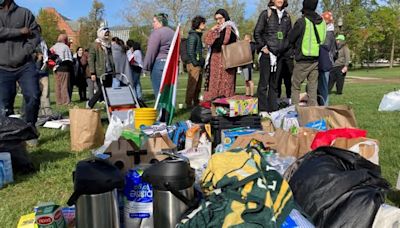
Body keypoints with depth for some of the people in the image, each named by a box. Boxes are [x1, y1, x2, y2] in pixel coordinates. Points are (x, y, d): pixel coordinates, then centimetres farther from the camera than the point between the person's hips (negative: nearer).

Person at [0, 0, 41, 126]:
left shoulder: (25, 13, 7)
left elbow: (35, 36, -1)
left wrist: (21, 55, -11)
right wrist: (20, 31, -9)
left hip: (25, 66, -1)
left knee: (33, 96, -13)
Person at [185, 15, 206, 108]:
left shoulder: (198, 35, 19)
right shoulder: (192, 36, -11)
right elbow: (190, 51, -18)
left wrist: (202, 62, 16)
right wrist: (195, 63, -17)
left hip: (198, 65, 10)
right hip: (193, 65, -10)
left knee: (198, 86, 14)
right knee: (192, 85, -5)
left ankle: (196, 103, 22)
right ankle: (189, 104, 0)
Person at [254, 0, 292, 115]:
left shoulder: (286, 16, 13)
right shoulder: (266, 14, 0)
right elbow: (257, 33, -2)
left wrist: (286, 47, 8)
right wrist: (263, 47, -8)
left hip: (279, 54, 5)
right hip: (267, 53, -5)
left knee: (275, 83, 9)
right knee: (264, 82, -4)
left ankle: (273, 109, 15)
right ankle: (263, 109, 0)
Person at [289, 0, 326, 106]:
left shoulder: (302, 21, -11)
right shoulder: (322, 22, 6)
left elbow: (290, 39, -2)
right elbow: (323, 40, 14)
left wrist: (296, 46, 15)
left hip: (303, 61, -5)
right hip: (316, 60, 5)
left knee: (295, 87, 4)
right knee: (313, 88, 10)